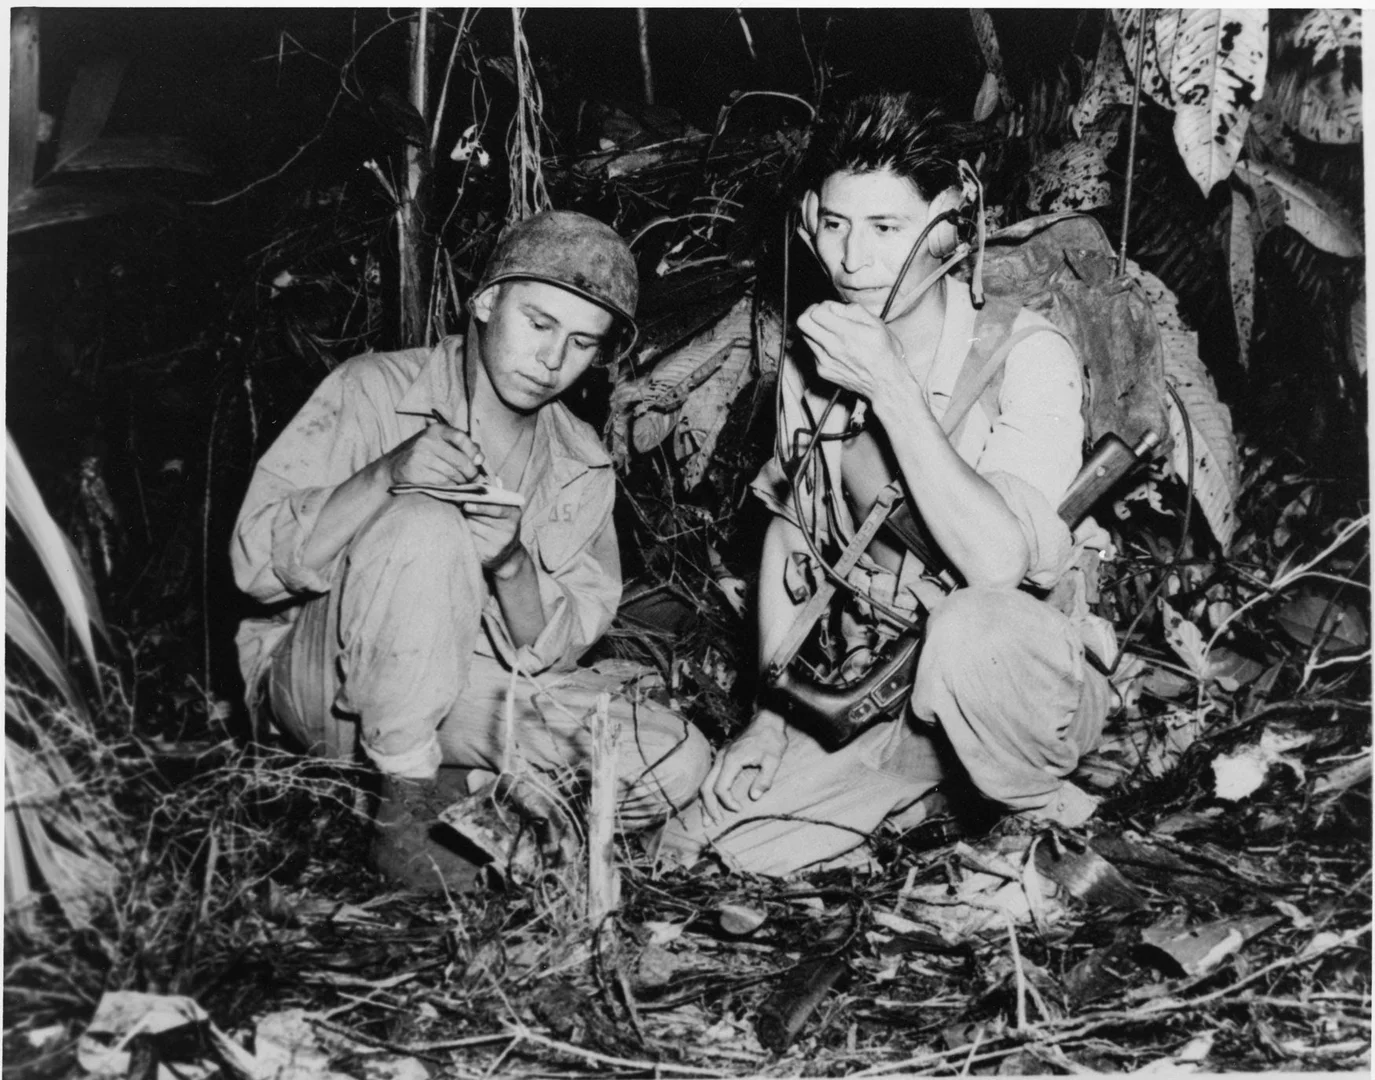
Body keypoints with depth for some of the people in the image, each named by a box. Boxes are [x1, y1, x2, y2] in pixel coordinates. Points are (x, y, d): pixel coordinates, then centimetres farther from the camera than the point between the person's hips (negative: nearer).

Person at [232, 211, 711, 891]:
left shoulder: (582, 469, 3)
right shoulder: (373, 392, -9)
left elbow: (546, 656, -2)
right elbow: (257, 562, -16)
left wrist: (513, 565, -23)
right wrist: (385, 475, -32)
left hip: (462, 692, 4)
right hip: (322, 682, -3)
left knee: (678, 764, -14)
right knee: (424, 526, -33)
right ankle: (404, 809, -22)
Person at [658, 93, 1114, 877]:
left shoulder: (1025, 354, -16)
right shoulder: (815, 360, 0)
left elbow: (997, 562, -29)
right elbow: (787, 531, 12)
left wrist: (890, 386, -27)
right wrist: (774, 705, 4)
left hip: (1029, 682, -4)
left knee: (973, 627, -39)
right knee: (727, 838, -14)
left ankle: (1041, 813, -7)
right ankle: (931, 776, 10)